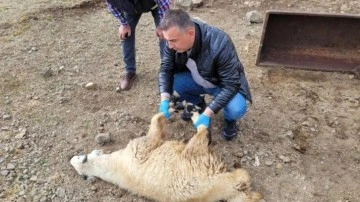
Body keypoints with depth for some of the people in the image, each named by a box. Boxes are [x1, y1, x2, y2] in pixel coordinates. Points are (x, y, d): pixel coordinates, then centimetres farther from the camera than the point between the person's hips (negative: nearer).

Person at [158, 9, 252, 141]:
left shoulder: (219, 44, -37)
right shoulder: (174, 38, -23)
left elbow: (230, 84, -32)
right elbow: (166, 69, -13)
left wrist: (207, 113, -37)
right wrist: (165, 100, -28)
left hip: (224, 83, -4)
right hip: (197, 80, 5)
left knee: (236, 109, -32)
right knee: (170, 83, -20)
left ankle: (229, 120, 8)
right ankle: (198, 104, 11)